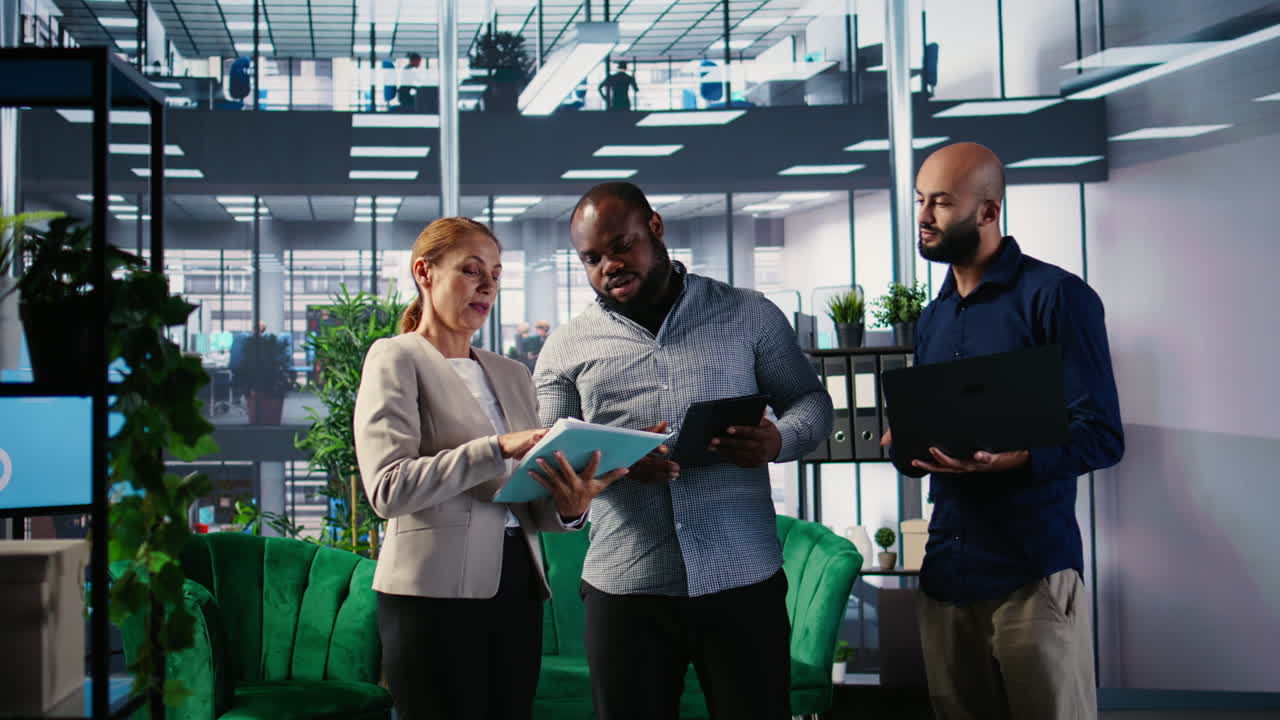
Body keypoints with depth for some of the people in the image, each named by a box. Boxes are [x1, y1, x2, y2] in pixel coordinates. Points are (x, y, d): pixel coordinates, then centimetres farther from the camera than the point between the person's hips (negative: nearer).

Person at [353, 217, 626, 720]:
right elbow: (387, 488, -15)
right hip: (436, 590, -6)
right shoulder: (397, 359, -1)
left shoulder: (512, 375, 18)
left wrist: (568, 507, -8)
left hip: (517, 585, 6)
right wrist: (497, 448, -23)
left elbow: (530, 504, 15)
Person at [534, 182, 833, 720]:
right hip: (624, 588, 1)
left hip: (743, 579, 0)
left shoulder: (748, 314, 7)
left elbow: (812, 400, 11)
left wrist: (779, 440, -13)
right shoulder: (566, 347, 8)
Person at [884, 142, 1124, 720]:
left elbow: (1101, 436, -12)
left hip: (1033, 569, -6)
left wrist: (1011, 458, -28)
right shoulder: (932, 319, 15)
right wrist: (906, 445, -1)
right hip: (945, 565, 6)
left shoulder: (1055, 296, -8)